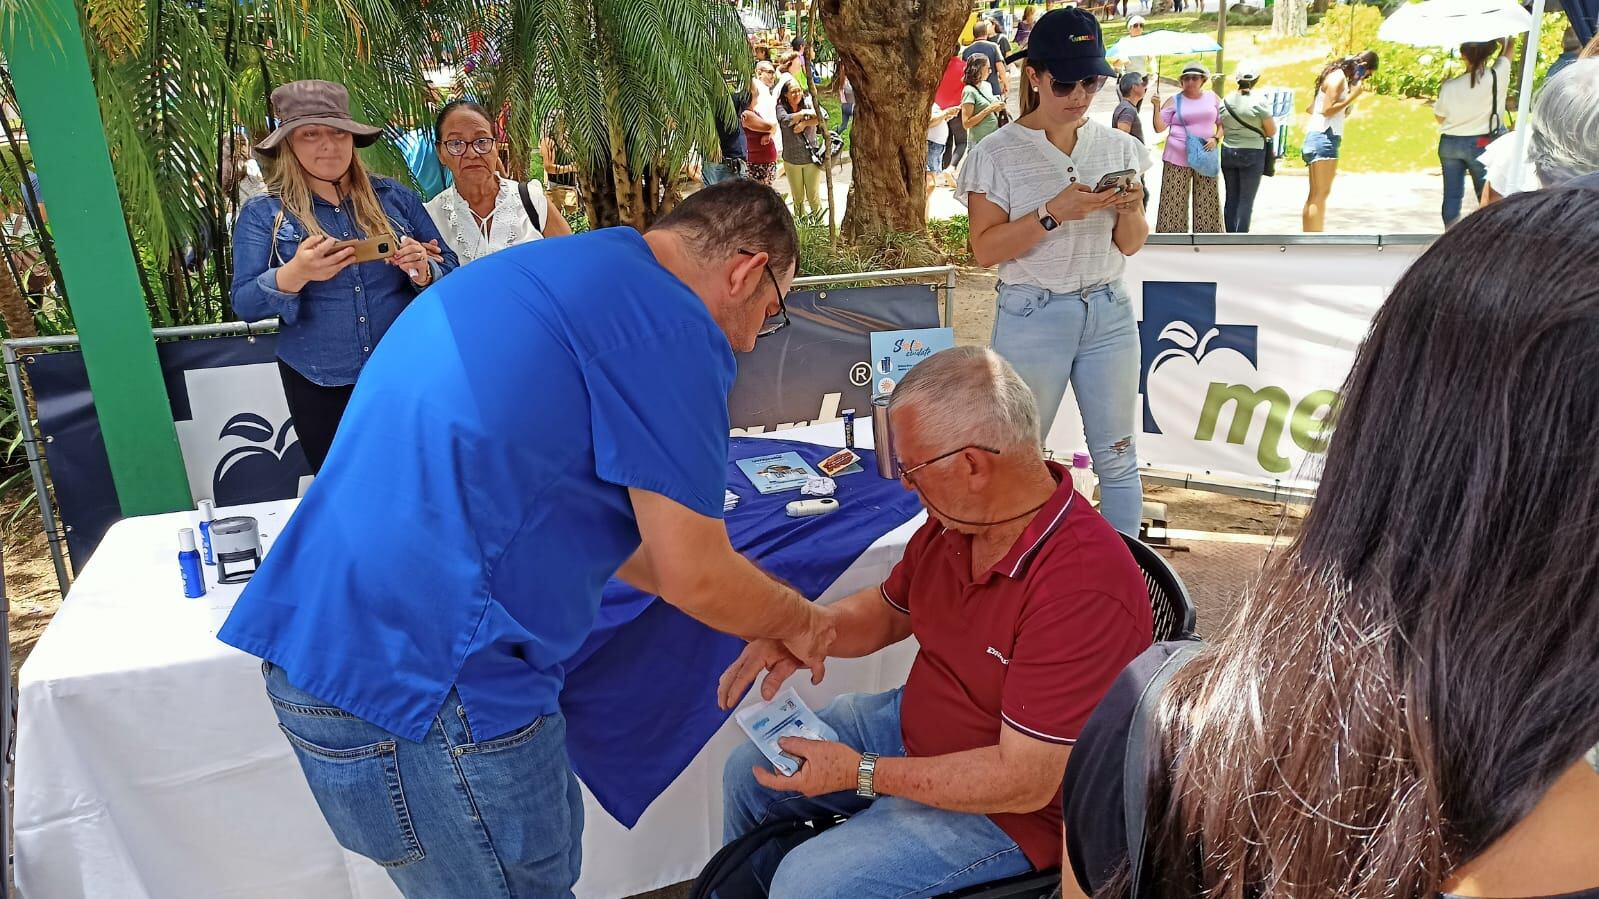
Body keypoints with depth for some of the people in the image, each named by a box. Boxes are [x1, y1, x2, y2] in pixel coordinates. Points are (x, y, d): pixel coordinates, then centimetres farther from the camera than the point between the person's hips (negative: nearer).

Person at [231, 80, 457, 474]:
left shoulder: (394, 197, 2)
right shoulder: (262, 213, -1)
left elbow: (449, 272, 4)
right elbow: (244, 304, -8)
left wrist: (421, 271, -19)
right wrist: (294, 275, -27)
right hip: (320, 387, -1)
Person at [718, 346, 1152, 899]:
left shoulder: (1085, 589, -34)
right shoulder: (956, 519, -9)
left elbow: (1025, 781, -29)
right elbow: (888, 609, 10)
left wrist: (860, 773, -24)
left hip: (1009, 807, -8)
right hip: (913, 719, 8)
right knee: (747, 769, 12)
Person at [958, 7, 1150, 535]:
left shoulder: (1118, 147, 5)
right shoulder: (997, 154, -6)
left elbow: (1130, 245, 9)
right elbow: (985, 249, -11)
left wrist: (1130, 210, -13)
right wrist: (1053, 212, -22)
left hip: (1108, 313, 3)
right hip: (1032, 317, -3)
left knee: (1118, 457, 9)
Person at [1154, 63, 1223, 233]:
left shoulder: (1212, 97, 9)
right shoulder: (1174, 101, 3)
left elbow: (1223, 123, 13)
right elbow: (1159, 127, 0)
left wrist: (1216, 138, -5)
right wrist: (1156, 107, -13)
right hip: (1177, 159, -2)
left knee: (1207, 203, 3)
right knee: (1174, 202, -5)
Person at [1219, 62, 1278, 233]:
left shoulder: (1226, 102, 3)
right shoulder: (1259, 102, -11)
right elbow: (1272, 132, -6)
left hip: (1228, 153, 4)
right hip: (1252, 154, -4)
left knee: (1231, 198, 10)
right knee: (1246, 200, -2)